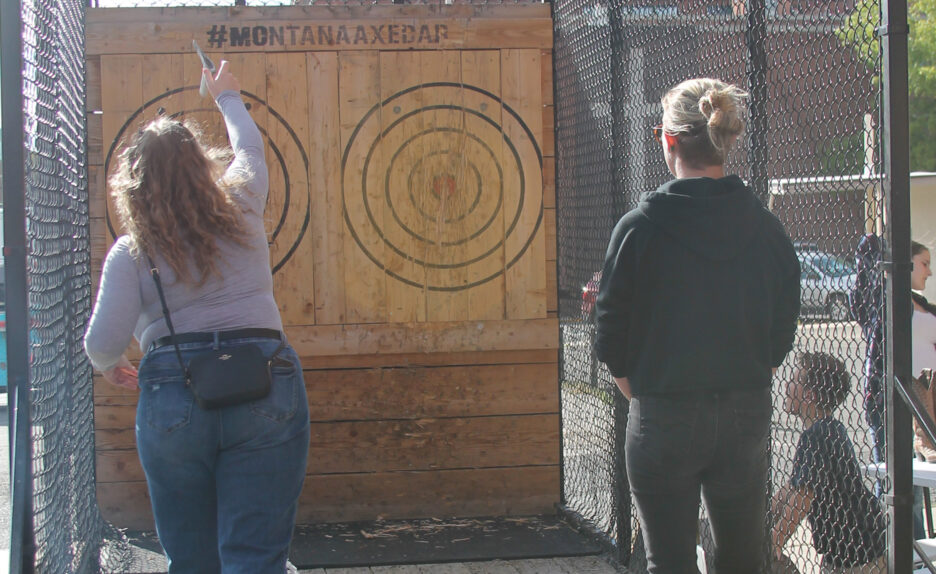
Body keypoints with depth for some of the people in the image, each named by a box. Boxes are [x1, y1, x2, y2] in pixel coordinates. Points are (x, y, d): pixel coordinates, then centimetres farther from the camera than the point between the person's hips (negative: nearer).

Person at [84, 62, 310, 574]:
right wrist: (227, 97, 47)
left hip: (171, 401, 0)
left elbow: (103, 341, -6)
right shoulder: (241, 211, 8)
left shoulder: (131, 252, 2)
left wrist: (108, 367, 18)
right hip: (265, 394, 1)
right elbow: (249, 146, 29)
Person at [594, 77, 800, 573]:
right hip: (748, 415, 4)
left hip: (665, 420, -4)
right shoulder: (765, 227, 0)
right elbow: (782, 332, 6)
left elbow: (611, 337, -6)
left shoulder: (641, 227, -11)